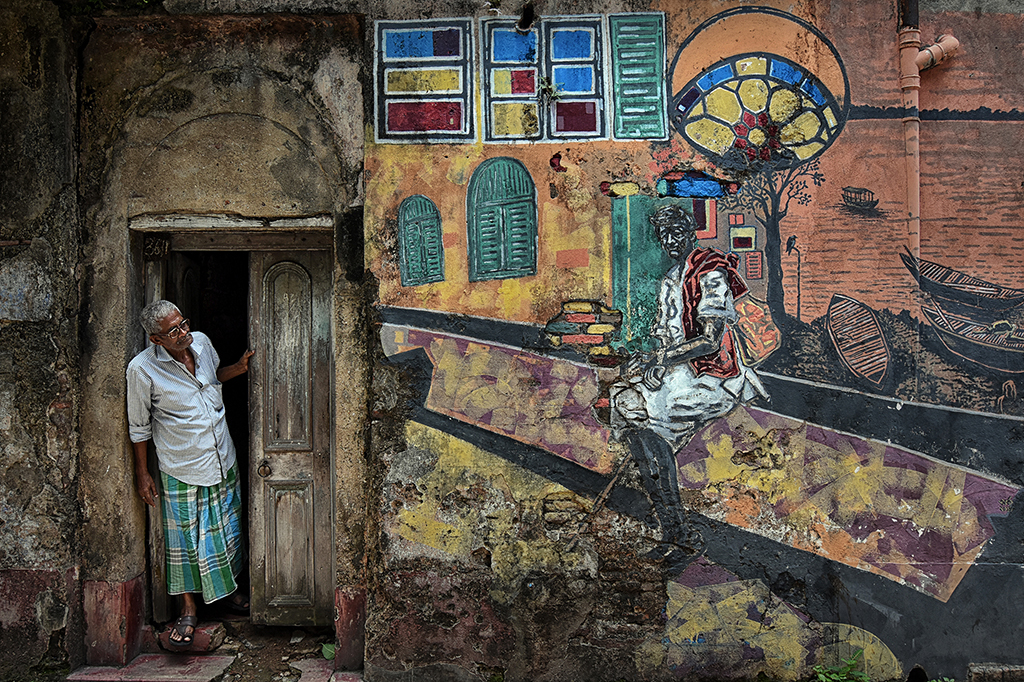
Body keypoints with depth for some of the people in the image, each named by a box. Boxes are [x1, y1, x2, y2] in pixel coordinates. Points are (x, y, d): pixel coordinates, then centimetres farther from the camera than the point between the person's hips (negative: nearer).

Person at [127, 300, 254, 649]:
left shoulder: (201, 342, -5)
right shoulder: (142, 369, -18)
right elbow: (139, 426, -6)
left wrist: (239, 369, -1)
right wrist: (142, 473, -2)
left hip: (224, 461, 5)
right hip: (182, 471, -4)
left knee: (227, 529, 17)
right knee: (186, 539, 7)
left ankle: (230, 589, 38)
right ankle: (189, 610, 25)